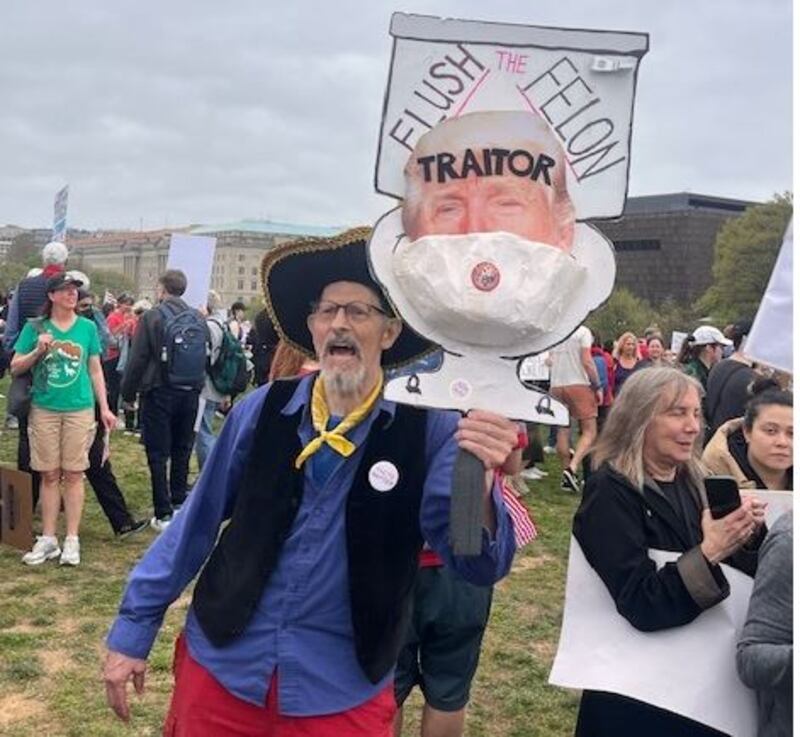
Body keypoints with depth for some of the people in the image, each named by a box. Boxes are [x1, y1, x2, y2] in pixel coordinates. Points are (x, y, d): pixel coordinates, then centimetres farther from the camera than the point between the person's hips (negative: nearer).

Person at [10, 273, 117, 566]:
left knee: (73, 475, 3)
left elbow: (95, 370, 8)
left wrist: (105, 408, 5)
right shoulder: (35, 327, 1)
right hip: (44, 409, 0)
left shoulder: (87, 327, 4)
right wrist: (38, 351, -14)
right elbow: (15, 367, 4)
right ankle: (48, 539, 15)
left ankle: (72, 540, 10)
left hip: (80, 409, 0)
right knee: (49, 475, 6)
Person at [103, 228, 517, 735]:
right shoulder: (263, 410, -5)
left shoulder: (427, 432, -10)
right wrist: (133, 631, 6)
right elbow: (198, 522, 3)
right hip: (220, 667, 2)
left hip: (342, 694, -2)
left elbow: (479, 566, -16)